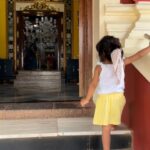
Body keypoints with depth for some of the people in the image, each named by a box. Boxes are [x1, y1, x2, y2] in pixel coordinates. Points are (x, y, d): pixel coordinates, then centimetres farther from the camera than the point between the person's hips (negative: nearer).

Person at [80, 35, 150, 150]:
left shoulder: (99, 67, -12)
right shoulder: (122, 63, -4)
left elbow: (93, 84, -11)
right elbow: (138, 55, 0)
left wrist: (87, 99, -1)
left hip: (105, 98, -3)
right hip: (118, 97, 3)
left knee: (106, 128, 1)